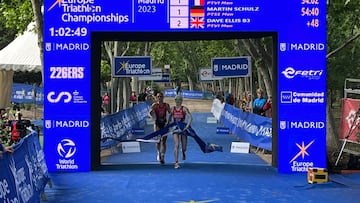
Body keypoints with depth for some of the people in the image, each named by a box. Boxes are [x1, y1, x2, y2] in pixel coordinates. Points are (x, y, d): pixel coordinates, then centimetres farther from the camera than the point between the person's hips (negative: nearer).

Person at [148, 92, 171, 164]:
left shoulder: (166, 105, 0)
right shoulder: (154, 105, -5)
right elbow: (149, 113, -14)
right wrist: (151, 116, -35)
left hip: (164, 124, 1)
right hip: (157, 124, -1)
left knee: (163, 141, -1)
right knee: (158, 140, -4)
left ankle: (163, 156, 2)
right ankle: (159, 153, 22)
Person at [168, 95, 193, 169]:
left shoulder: (184, 108, -7)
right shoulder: (173, 109, 2)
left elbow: (190, 117, -18)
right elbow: (170, 118, 14)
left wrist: (187, 126, -29)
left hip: (183, 129, -1)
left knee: (184, 147, 7)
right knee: (176, 145, -14)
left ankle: (183, 153, 46)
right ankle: (176, 163, -12)